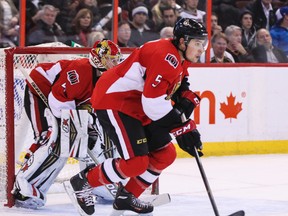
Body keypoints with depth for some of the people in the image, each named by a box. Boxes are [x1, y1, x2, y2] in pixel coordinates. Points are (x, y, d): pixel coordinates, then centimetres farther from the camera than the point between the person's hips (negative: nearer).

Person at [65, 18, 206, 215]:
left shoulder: (180, 60, 9)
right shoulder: (166, 57, -24)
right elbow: (154, 103, -28)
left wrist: (187, 98, -7)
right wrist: (183, 127, -25)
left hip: (137, 107, 11)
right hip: (114, 103, -11)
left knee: (165, 155, 9)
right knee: (136, 162, -18)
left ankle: (127, 197, 21)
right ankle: (84, 182, 0)